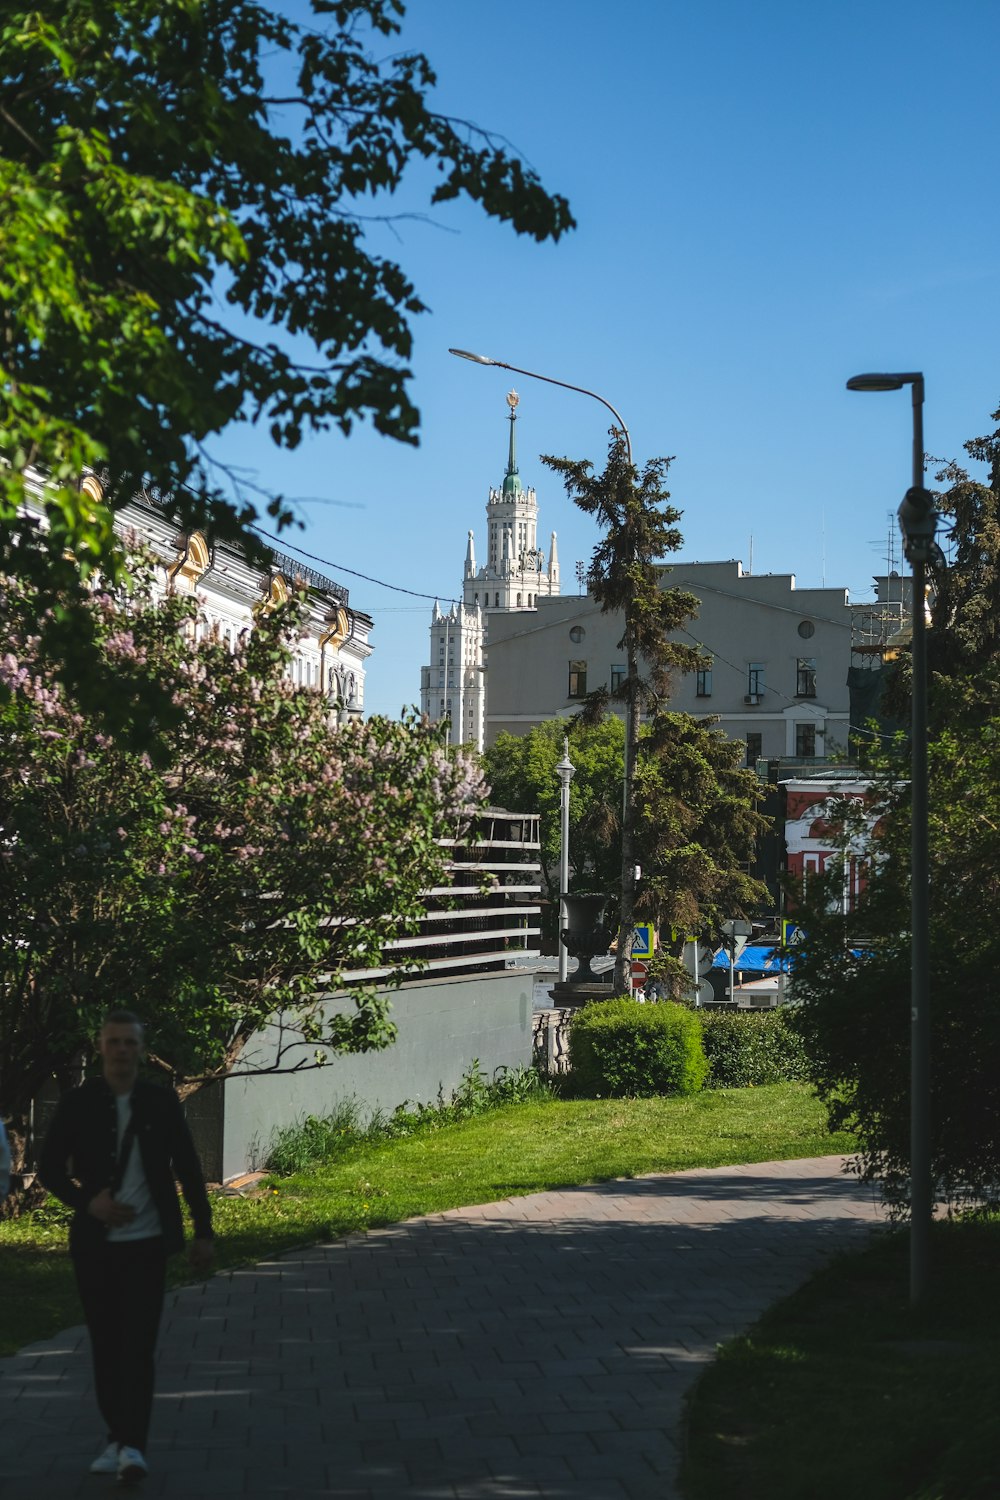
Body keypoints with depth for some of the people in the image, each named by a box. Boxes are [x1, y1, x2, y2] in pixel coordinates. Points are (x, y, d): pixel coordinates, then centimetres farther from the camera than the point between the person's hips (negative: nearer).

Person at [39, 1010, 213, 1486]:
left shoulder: (162, 1103, 0)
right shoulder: (76, 1104, -1)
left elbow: (188, 1169, 6)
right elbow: (49, 1168, 2)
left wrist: (203, 1230, 3)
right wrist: (87, 1202, -14)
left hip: (147, 1243, -1)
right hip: (95, 1244, 1)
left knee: (138, 1344, -9)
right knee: (106, 1344, 8)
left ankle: (131, 1446, -9)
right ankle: (118, 1437, 20)